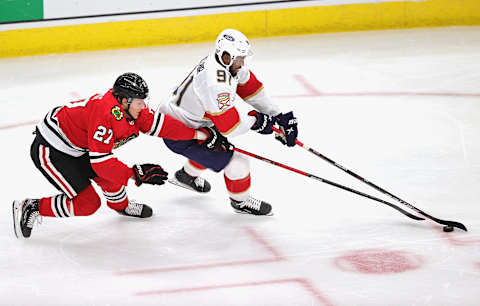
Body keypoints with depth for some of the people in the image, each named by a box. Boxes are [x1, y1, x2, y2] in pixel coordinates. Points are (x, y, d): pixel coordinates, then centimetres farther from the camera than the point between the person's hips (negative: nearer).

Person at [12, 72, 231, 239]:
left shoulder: (129, 106, -4)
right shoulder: (106, 113, -31)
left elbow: (159, 124, -1)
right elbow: (100, 161, -31)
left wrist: (201, 134, -2)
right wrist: (137, 174, -30)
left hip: (76, 146, 9)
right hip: (48, 150, -9)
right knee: (86, 203, -9)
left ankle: (121, 205, 39)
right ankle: (30, 209, 1)